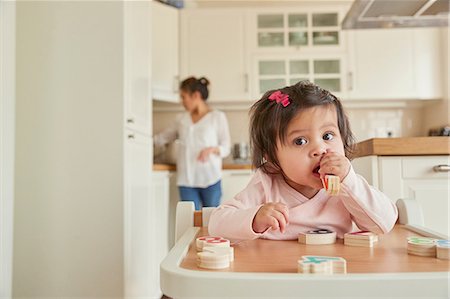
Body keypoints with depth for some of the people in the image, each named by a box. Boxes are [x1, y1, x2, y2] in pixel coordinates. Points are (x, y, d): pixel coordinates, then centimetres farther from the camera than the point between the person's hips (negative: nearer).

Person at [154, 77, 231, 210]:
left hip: (210, 179, -3)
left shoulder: (217, 117, 1)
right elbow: (163, 138, 25)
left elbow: (226, 148, 1)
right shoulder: (182, 119, 13)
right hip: (186, 179, 3)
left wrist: (211, 149, -17)